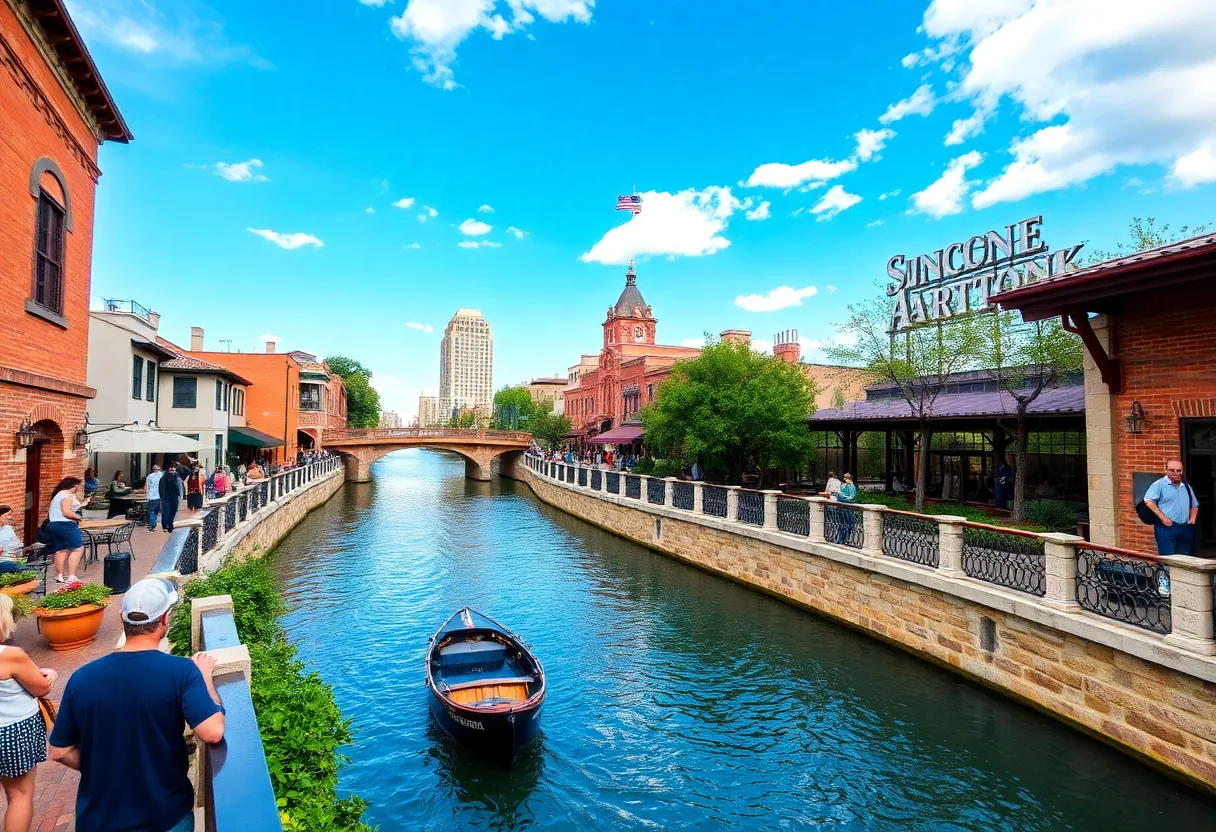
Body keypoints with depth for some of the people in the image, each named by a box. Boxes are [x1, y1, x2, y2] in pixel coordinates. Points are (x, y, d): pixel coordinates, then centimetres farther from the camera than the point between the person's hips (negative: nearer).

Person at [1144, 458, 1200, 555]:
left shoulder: (1186, 486, 16)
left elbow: (1194, 505, 28)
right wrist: (1162, 518, -19)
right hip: (1166, 528, -7)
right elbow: (1148, 501, -17)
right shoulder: (1159, 484, -6)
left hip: (1185, 529, 7)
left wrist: (1192, 518, 11)